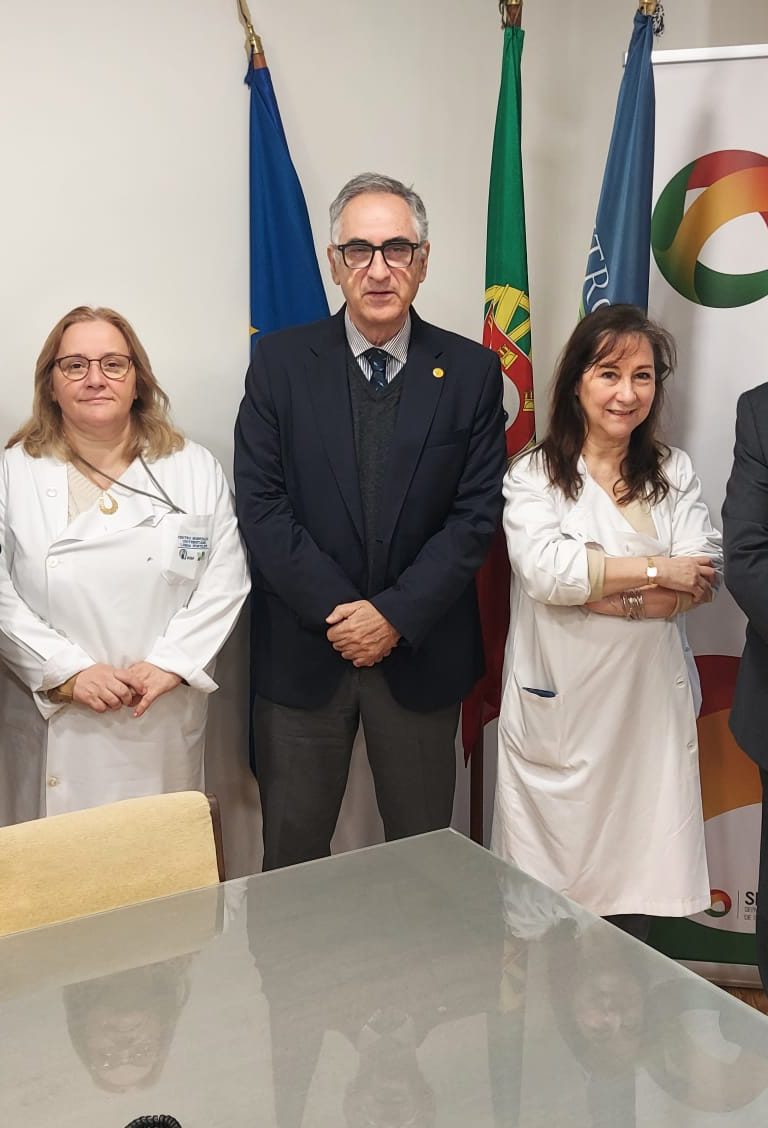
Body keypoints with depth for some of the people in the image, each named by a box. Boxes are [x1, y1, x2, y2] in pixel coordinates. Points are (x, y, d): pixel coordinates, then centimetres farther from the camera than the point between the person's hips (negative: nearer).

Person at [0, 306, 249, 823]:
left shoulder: (195, 469, 3)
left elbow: (225, 581, -1)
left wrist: (168, 665, -12)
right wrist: (68, 671, -14)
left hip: (163, 719, 1)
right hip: (51, 722, 0)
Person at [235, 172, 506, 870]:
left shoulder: (472, 372, 0)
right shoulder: (281, 362, -1)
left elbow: (477, 514, -5)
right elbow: (260, 504, -6)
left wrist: (396, 615, -13)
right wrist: (336, 610, -14)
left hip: (422, 650, 1)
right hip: (302, 650, 0)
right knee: (291, 855, 12)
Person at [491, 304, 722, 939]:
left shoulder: (675, 474, 10)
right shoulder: (534, 475, 0)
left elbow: (704, 577, -2)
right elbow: (544, 570, -16)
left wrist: (603, 594, -16)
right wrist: (656, 570, -12)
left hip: (648, 706, 2)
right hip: (557, 711, -2)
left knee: (637, 889, 7)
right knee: (545, 901, 4)